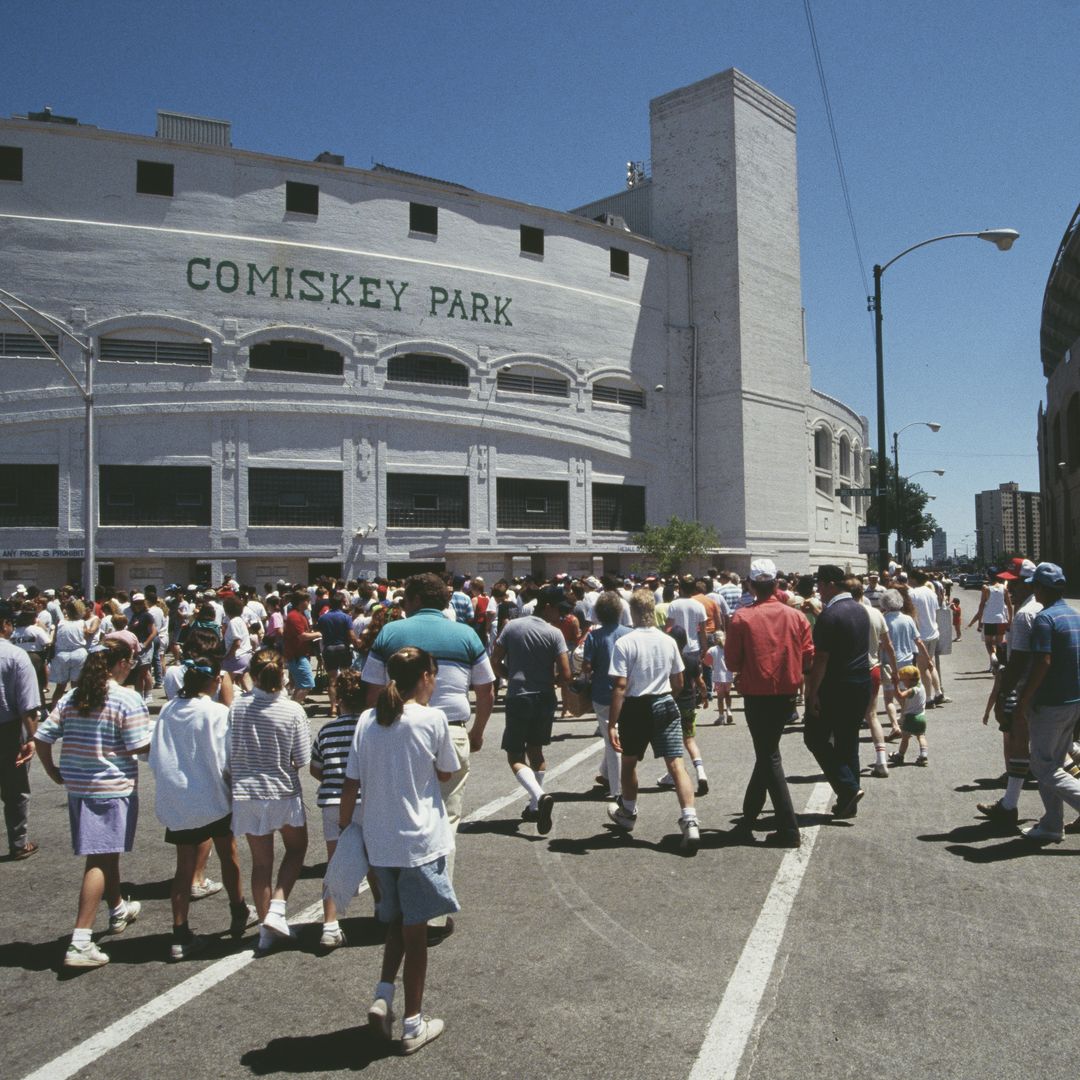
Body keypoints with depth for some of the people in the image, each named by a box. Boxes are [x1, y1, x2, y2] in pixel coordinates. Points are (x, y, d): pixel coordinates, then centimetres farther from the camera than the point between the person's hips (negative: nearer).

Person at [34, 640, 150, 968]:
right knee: (100, 860, -4)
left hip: (77, 787, 7)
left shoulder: (72, 697, 6)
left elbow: (41, 737, 4)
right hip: (113, 787, -7)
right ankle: (80, 942, -9)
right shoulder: (127, 699, -13)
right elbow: (139, 746, -16)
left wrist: (54, 772, 14)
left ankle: (119, 910, 42)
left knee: (106, 852, 23)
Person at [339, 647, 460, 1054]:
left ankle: (382, 997, 9)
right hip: (420, 840, -4)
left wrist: (343, 827, 10)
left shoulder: (367, 721, -1)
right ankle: (413, 1024, 18)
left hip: (378, 841, 4)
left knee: (395, 922, 23)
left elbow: (350, 785, -1)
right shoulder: (432, 719, -13)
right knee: (415, 930, 8)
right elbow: (445, 773, 1)